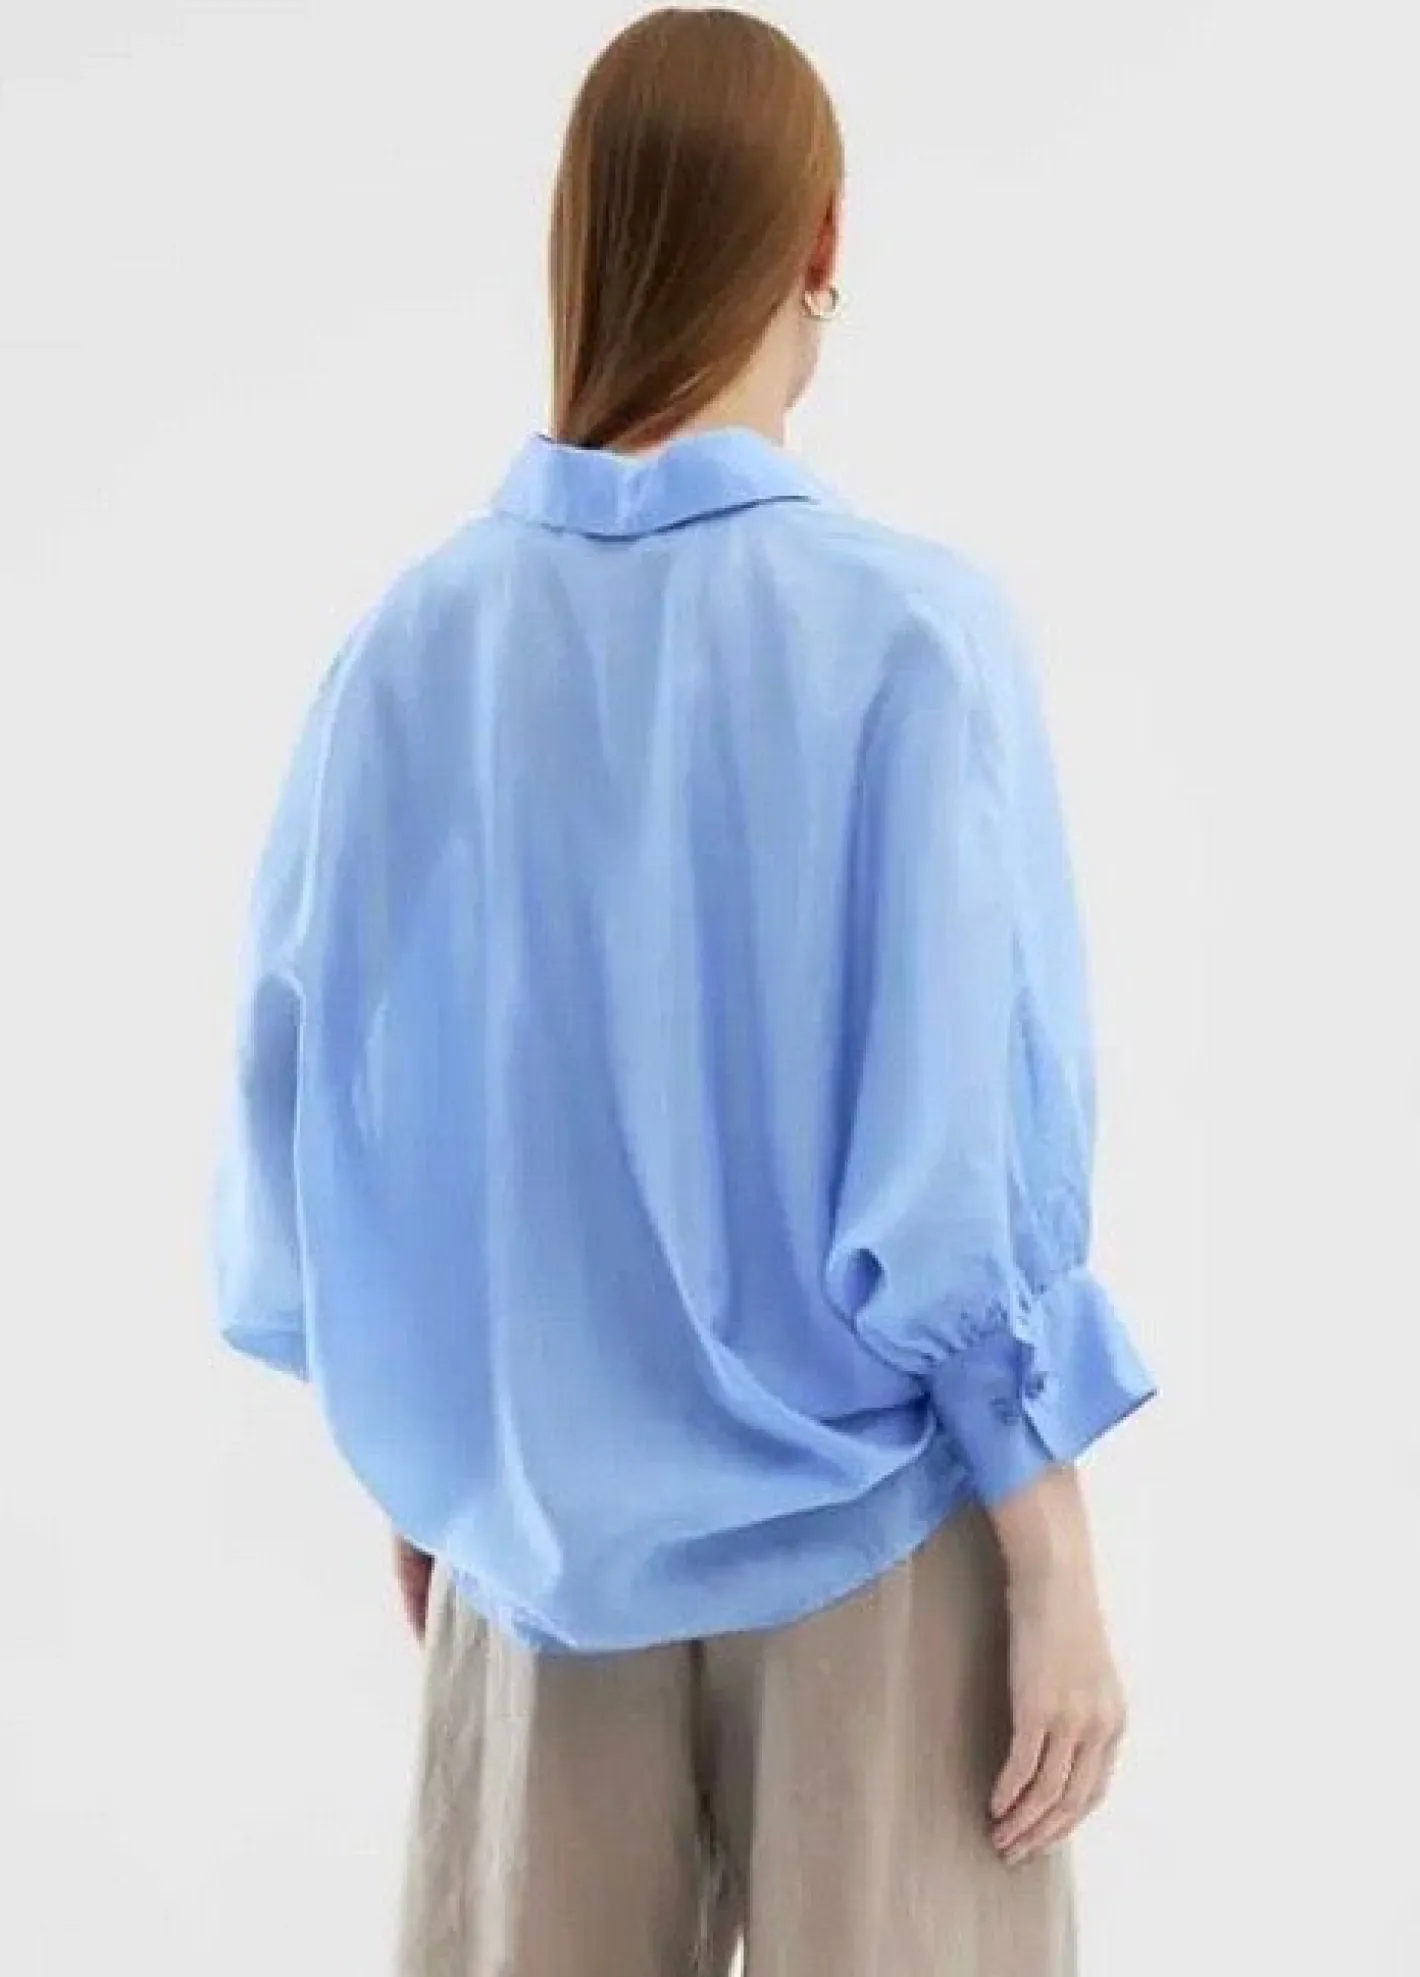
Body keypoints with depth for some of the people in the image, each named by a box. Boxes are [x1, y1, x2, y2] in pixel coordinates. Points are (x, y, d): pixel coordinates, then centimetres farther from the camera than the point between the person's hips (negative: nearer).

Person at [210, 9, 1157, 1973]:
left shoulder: (417, 639, -7)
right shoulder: (911, 627, -16)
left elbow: (311, 1125, 0)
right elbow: (961, 1160, -16)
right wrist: (1057, 1566, -5)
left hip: (536, 1519, 3)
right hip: (868, 1521, -3)